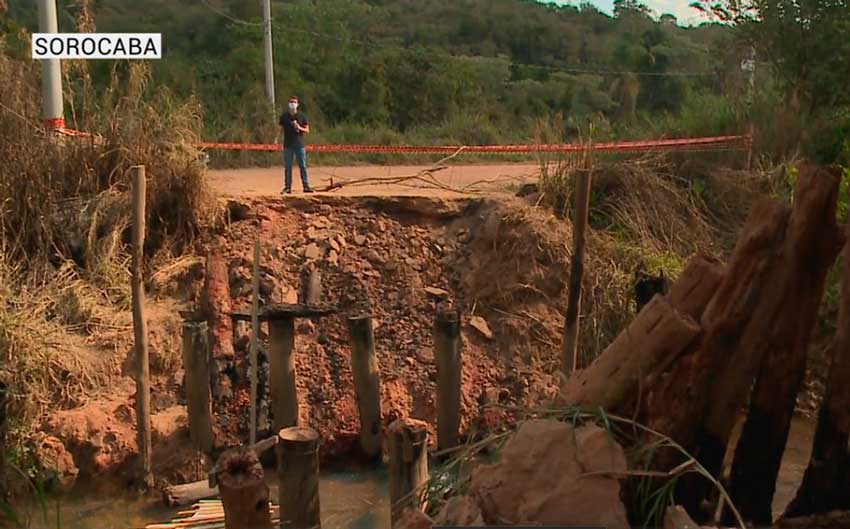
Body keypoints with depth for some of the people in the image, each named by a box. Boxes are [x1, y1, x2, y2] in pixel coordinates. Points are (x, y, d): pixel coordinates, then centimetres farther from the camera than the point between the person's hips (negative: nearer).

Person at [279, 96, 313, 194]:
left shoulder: (302, 116, 6)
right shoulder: (284, 116, 8)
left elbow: (307, 130, 6)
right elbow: (281, 129, 12)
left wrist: (300, 128, -13)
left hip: (300, 145, -1)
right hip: (288, 145, 1)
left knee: (303, 166, -1)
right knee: (287, 167, 2)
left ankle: (306, 186, 2)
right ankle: (287, 187, 6)